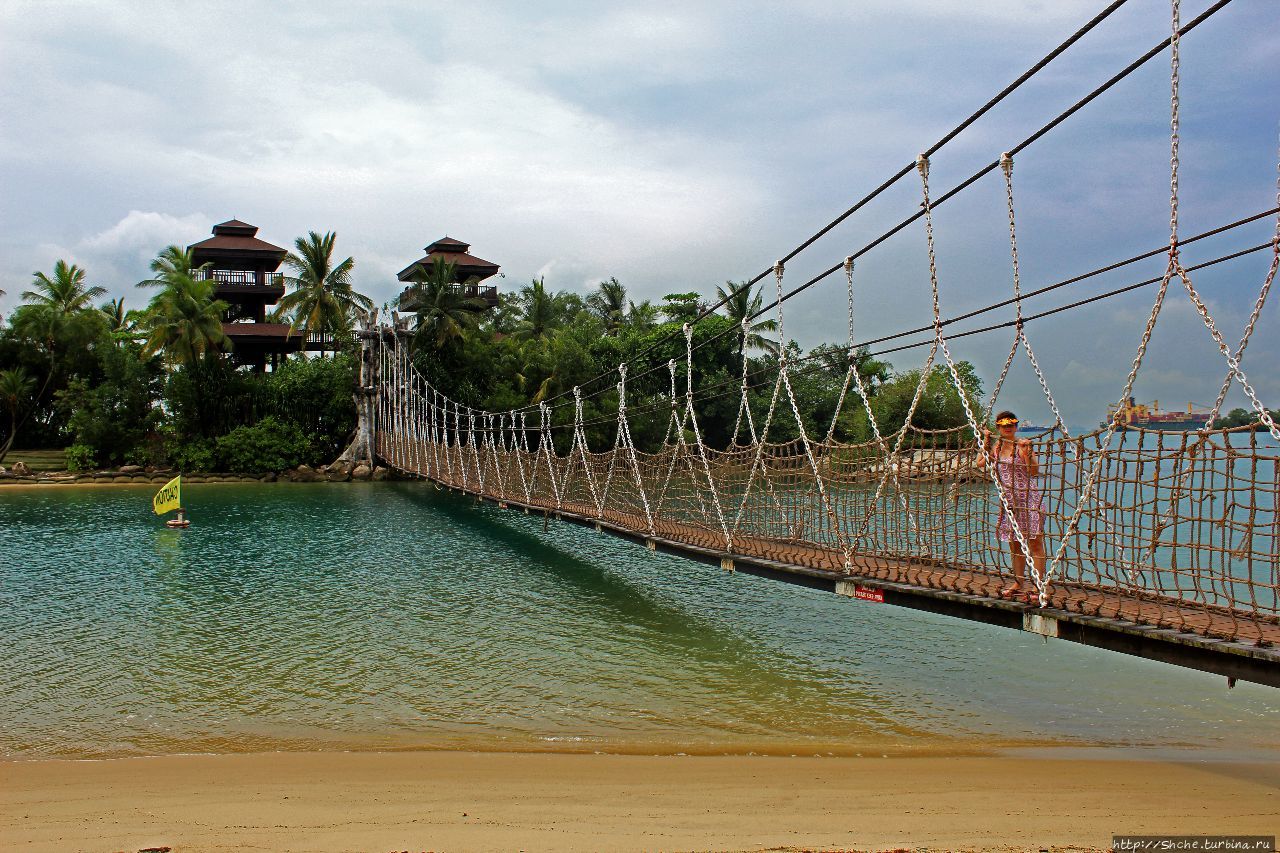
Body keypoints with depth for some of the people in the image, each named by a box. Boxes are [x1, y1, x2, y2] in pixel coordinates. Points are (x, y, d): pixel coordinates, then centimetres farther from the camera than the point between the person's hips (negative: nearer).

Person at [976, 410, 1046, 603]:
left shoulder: (1022, 446, -12)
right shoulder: (996, 446, 9)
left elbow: (1035, 472, -21)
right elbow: (981, 463, 16)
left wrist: (1027, 451, -31)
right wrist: (985, 442, 13)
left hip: (1029, 499, -7)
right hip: (1008, 500, 7)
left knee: (1034, 542, -8)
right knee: (1014, 543, 14)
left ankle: (1038, 587, -8)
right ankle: (1019, 583, 25)